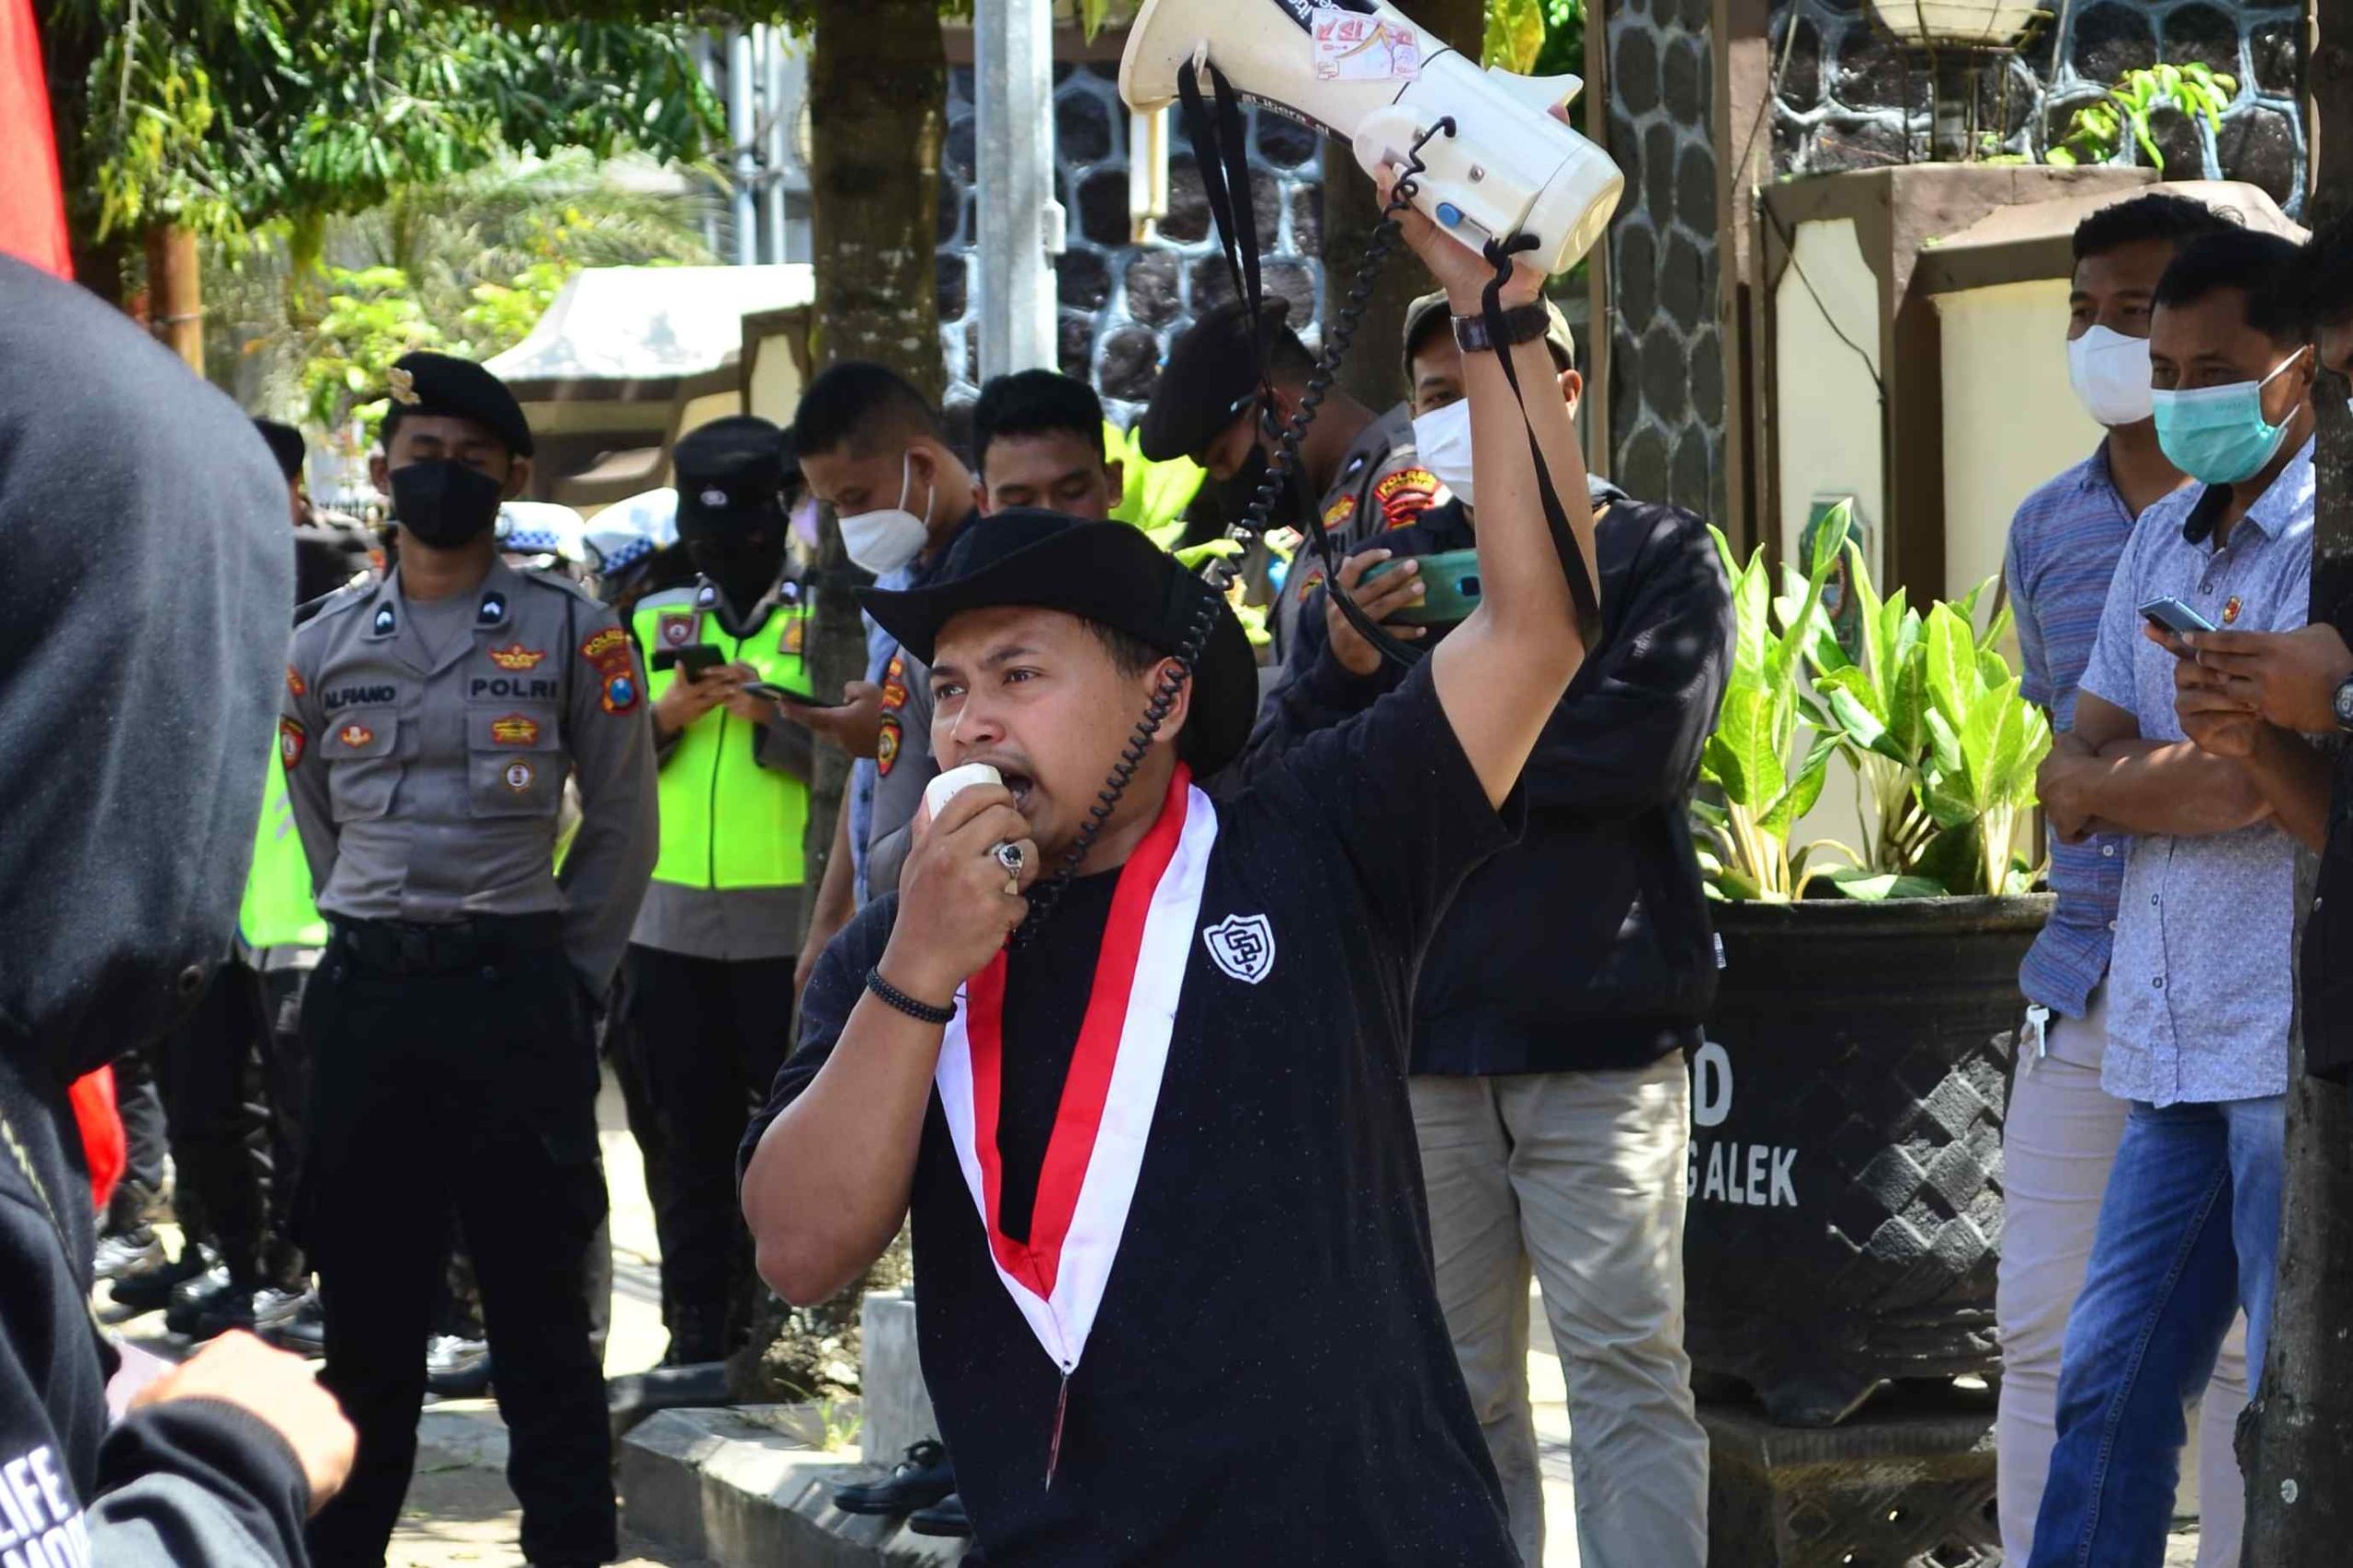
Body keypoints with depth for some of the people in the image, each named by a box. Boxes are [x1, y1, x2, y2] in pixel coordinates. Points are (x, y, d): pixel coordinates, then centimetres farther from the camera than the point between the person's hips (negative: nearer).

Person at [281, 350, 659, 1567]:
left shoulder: (575, 635, 1)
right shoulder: (325, 647, 9)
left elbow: (623, 826, 5)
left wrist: (567, 977, 4)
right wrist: (379, 947, 14)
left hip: (515, 992, -3)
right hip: (362, 996, 3)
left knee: (537, 1297, -1)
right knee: (365, 1296, 9)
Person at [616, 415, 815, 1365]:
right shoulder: (653, 626, 15)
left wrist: (772, 718, -17)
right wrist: (665, 718, -5)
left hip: (788, 921, -4)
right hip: (669, 920, 4)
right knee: (686, 1139, 7)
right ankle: (699, 1331, 13)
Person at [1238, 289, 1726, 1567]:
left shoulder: (1655, 557, 5)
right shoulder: (1379, 571, 15)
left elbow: (1645, 741, -12)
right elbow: (1274, 787, 8)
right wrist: (1342, 670, -11)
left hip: (1598, 1037, -3)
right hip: (1419, 1039, 4)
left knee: (1625, 1370, -5)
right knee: (1457, 1390, 7)